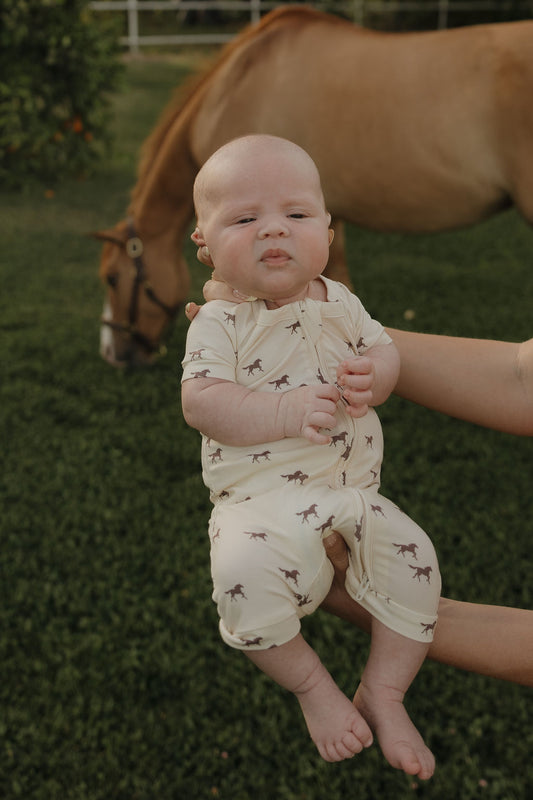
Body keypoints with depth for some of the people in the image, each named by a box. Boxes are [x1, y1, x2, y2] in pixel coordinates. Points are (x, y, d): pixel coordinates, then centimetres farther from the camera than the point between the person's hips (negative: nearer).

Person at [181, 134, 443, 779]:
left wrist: (375, 376, -12)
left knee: (412, 557, -14)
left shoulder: (339, 303, 7)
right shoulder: (219, 321, -7)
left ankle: (384, 690, 8)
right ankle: (311, 685, -3)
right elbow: (200, 402, -17)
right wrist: (285, 412, -31)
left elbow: (382, 348, 15)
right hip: (260, 496, -4)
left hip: (353, 487, 5)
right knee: (245, 574, -31)